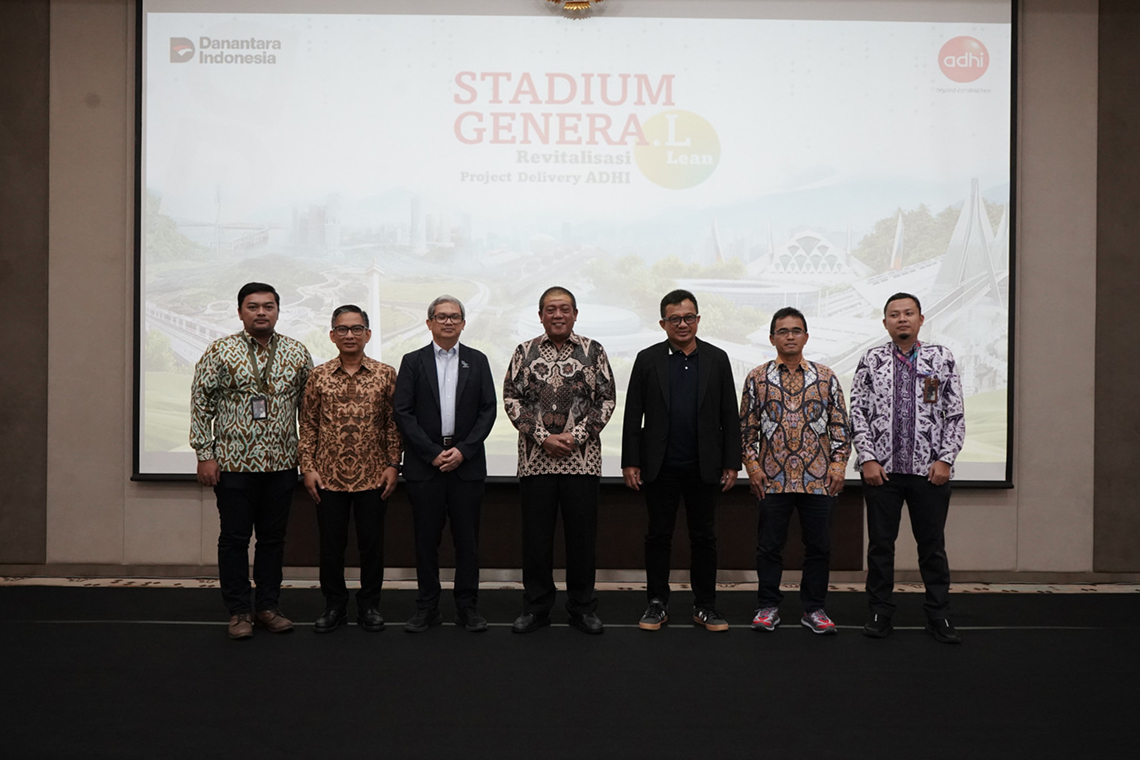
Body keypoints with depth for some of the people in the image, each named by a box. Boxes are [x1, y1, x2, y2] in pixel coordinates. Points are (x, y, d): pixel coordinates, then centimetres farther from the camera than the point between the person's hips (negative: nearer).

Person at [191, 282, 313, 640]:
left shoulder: (297, 353, 5)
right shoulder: (220, 351, -3)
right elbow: (201, 403, -3)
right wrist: (204, 454, -7)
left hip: (281, 463, 3)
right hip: (234, 462, -2)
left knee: (273, 537, 10)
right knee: (234, 538, 4)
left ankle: (268, 607, 22)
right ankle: (239, 611, 15)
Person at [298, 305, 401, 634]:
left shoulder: (386, 375, 2)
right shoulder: (318, 376, 4)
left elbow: (393, 424, 3)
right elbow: (308, 425, 6)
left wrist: (392, 465, -3)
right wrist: (307, 467, 0)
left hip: (373, 477, -1)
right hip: (329, 477, 1)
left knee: (372, 543, 7)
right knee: (331, 544, 8)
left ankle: (369, 605, 21)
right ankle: (334, 606, 22)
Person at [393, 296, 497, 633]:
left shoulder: (477, 361, 9)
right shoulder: (413, 362, 6)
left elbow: (488, 410, 3)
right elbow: (402, 412, -1)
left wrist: (463, 450, -8)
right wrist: (433, 452, -9)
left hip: (467, 463, 1)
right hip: (424, 463, 0)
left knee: (467, 538, 4)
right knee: (426, 538, 4)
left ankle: (467, 607, 14)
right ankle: (427, 608, 13)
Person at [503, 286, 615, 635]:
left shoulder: (593, 351, 5)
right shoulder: (525, 352, 7)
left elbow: (606, 400, 2)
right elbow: (511, 399, 2)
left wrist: (575, 436, -10)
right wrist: (543, 437, -9)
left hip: (581, 458, -1)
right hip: (535, 459, 1)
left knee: (582, 534, 4)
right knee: (536, 535, 5)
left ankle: (582, 606, 18)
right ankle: (536, 606, 19)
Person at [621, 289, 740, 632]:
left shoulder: (717, 359, 5)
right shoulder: (647, 360, 2)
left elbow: (729, 415, 5)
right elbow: (633, 414, 1)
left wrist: (731, 463, 1)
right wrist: (630, 462, -3)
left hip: (704, 467, 1)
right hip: (660, 467, -1)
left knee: (704, 537, 7)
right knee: (658, 536, 6)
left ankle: (705, 606, 17)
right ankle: (657, 604, 17)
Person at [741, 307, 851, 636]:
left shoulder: (826, 377, 7)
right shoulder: (757, 378, 5)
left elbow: (840, 426, 8)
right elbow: (747, 427, 6)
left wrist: (838, 464, -2)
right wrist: (752, 465, -2)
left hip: (819, 478, 1)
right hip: (773, 479, -1)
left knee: (819, 546, 6)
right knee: (769, 545, 5)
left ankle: (814, 609, 19)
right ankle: (768, 607, 18)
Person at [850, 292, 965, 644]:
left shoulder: (942, 358, 3)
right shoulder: (871, 360, 3)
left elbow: (956, 414, 2)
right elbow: (858, 413, 1)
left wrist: (945, 460, -6)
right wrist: (867, 459, -7)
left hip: (930, 470, 0)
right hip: (881, 469, 0)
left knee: (933, 545, 7)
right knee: (880, 544, 7)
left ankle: (938, 616, 18)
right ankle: (880, 613, 18)